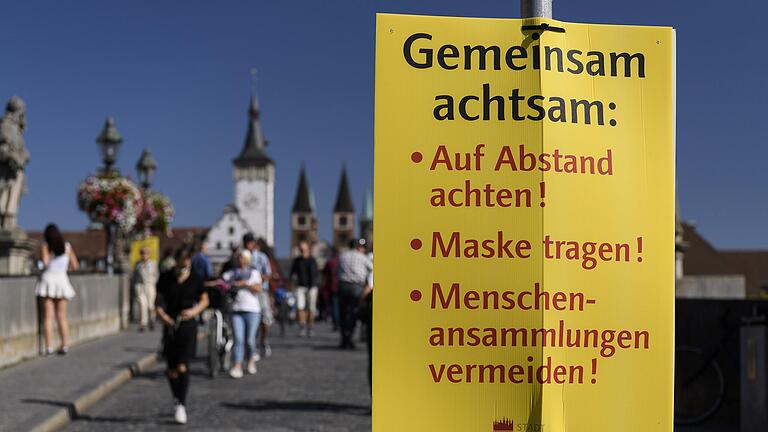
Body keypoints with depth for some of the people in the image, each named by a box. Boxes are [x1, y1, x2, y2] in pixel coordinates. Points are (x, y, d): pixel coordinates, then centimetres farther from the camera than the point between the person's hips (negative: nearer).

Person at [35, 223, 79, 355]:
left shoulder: (45, 246, -2)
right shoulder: (67, 247, 7)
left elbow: (45, 262, -19)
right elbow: (75, 266, 7)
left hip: (48, 279, -2)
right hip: (62, 280, 2)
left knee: (48, 316, 0)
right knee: (62, 316, 9)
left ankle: (49, 347, -6)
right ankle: (65, 345, 3)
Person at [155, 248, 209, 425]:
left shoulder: (195, 280, -1)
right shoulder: (165, 278, 1)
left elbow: (204, 300, 10)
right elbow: (158, 301, 8)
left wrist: (195, 311, -9)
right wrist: (162, 314, -11)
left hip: (188, 325, -2)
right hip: (170, 325, 2)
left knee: (183, 367, -12)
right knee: (171, 370, 8)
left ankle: (181, 405, -5)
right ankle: (177, 399, 31)